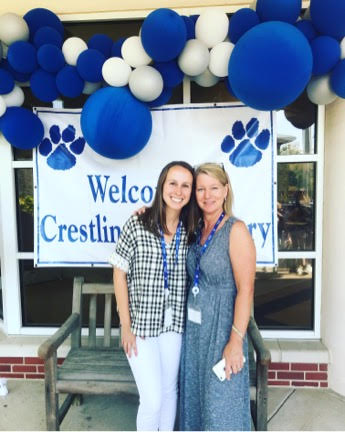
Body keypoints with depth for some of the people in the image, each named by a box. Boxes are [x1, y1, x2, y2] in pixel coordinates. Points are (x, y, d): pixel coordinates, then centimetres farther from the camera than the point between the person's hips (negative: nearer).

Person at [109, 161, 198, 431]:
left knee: (170, 390, 19)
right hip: (141, 323, -3)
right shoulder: (137, 224, -12)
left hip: (175, 324, 4)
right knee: (152, 399, 2)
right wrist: (126, 326, -9)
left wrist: (188, 318, 0)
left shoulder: (190, 230, 0)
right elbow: (120, 275, -9)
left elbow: (190, 276, 6)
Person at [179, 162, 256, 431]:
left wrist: (236, 341, -19)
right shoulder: (196, 230, 4)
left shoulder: (236, 230, -14)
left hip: (222, 328, -6)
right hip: (194, 328, 6)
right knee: (194, 397, 20)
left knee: (220, 404, 9)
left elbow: (246, 289, -17)